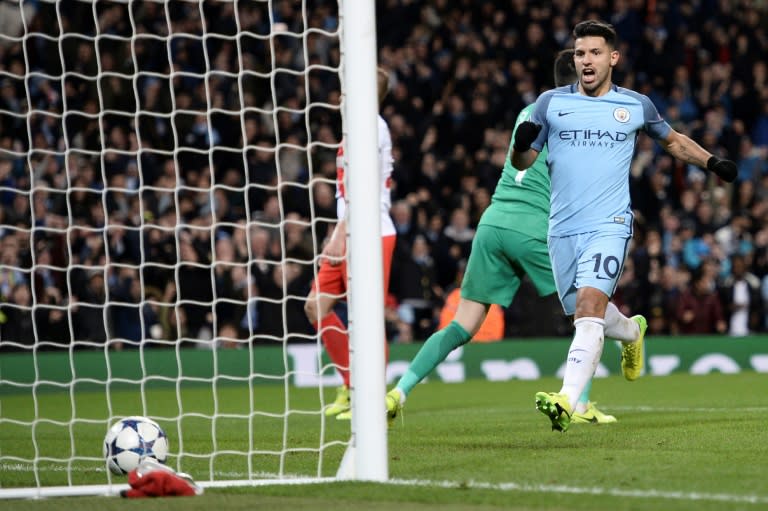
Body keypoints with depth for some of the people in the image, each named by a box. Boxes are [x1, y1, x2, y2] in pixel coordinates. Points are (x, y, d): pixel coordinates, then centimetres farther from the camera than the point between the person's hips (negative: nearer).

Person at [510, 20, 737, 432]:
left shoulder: (636, 105, 7)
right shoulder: (551, 102, 6)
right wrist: (521, 144, -13)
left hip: (609, 226, -3)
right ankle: (631, 332, 47)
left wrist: (711, 161, 15)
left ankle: (567, 401, -33)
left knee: (589, 306, -23)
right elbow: (522, 163, 9)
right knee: (584, 314, 12)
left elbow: (672, 140, 27)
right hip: (563, 229, 3)